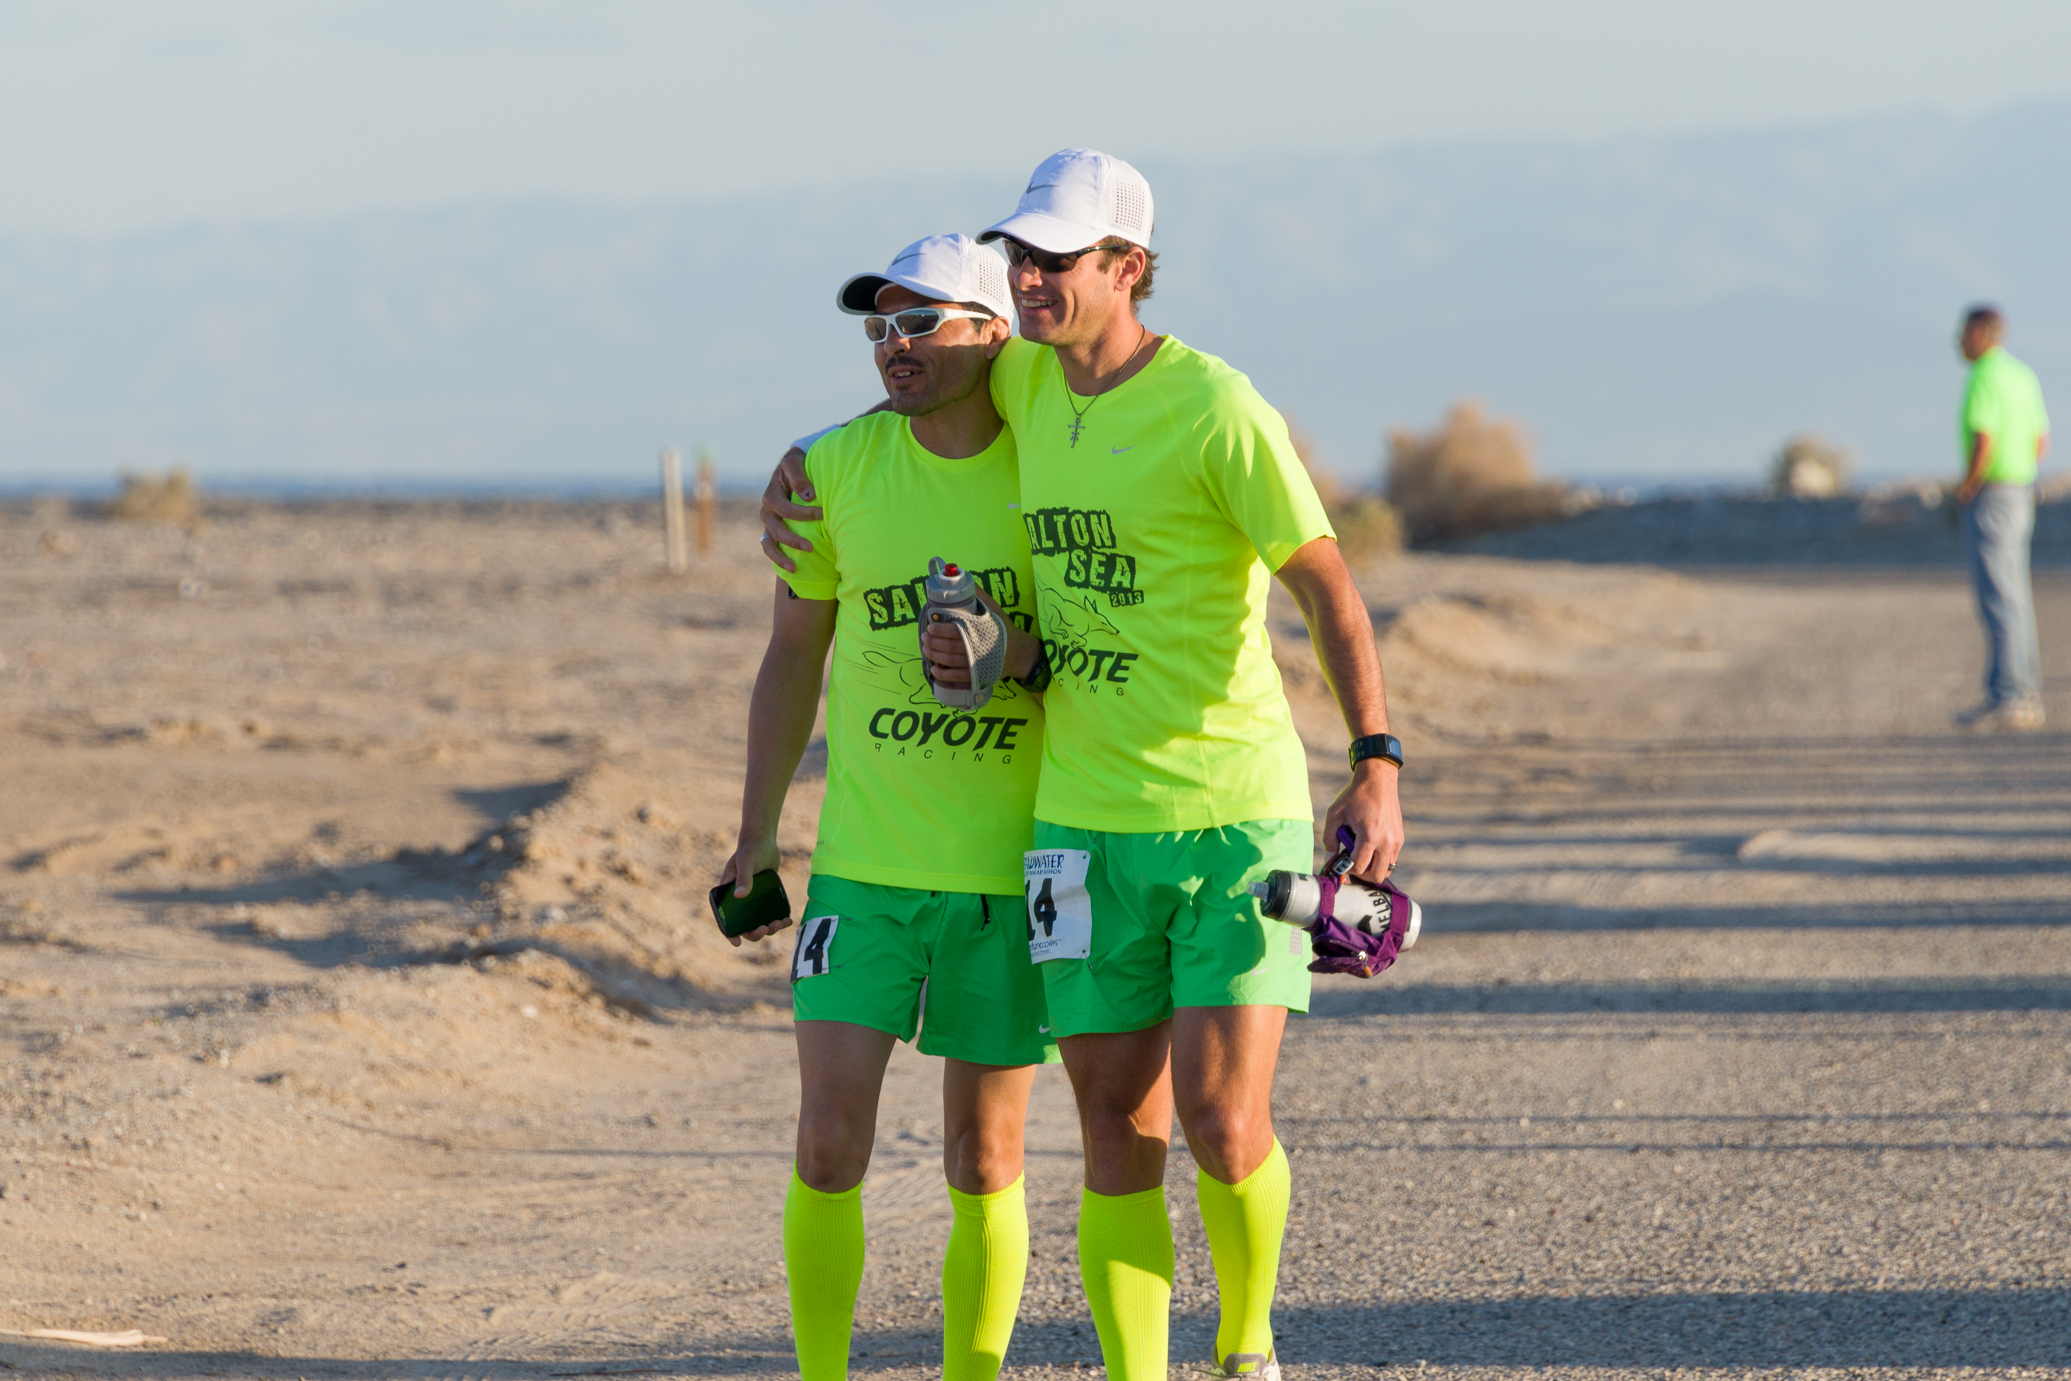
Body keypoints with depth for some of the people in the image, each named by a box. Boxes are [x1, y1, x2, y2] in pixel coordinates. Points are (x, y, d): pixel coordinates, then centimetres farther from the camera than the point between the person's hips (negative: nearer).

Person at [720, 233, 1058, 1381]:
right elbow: (795, 652, 11)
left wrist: (1028, 659, -18)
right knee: (829, 1143, -6)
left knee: (983, 1163, 4)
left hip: (1012, 869, -1)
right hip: (863, 863, 1)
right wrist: (756, 834, 10)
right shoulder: (836, 470, 0)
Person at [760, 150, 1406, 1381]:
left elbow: (1327, 584, -13)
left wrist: (1378, 767, -24)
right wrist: (801, 464, 19)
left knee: (1225, 1126, -11)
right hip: (1088, 826, 5)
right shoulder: (1026, 381, 7)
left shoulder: (1216, 409, -12)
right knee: (1120, 1142, 2)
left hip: (1238, 817, -5)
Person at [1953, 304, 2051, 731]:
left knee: (1998, 601, -9)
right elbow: (2041, 443, 19)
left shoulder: (1984, 378, -15)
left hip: (1990, 500, -10)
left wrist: (1966, 488, -10)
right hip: (2021, 497, 10)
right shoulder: (2023, 375, 14)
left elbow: (1983, 444, -24)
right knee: (2017, 602, 11)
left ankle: (2005, 699, -10)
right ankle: (2027, 698, 12)